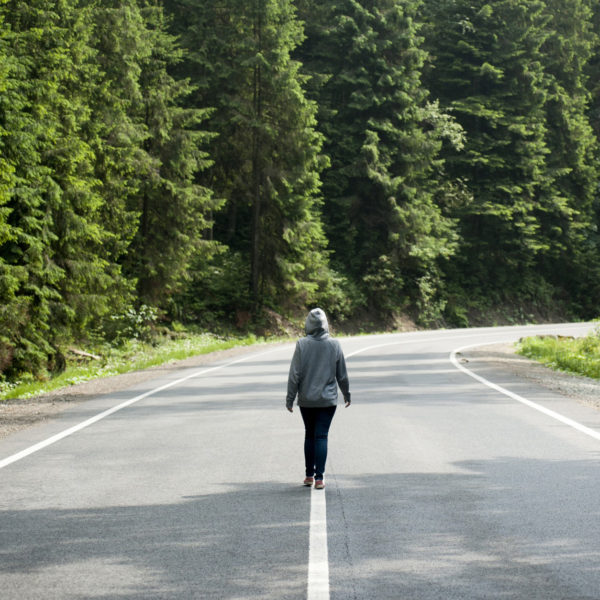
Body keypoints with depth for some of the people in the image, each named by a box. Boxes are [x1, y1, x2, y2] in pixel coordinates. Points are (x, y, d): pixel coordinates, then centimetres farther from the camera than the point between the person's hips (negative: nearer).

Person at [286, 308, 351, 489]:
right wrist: (346, 394, 19)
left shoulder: (302, 345, -9)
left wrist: (290, 398, 0)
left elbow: (295, 374, -8)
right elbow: (342, 375, 4)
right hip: (328, 399, 0)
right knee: (321, 437, 0)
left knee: (309, 435, 15)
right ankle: (319, 477, -6)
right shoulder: (334, 345, -4)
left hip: (306, 400, 0)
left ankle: (309, 475, 20)